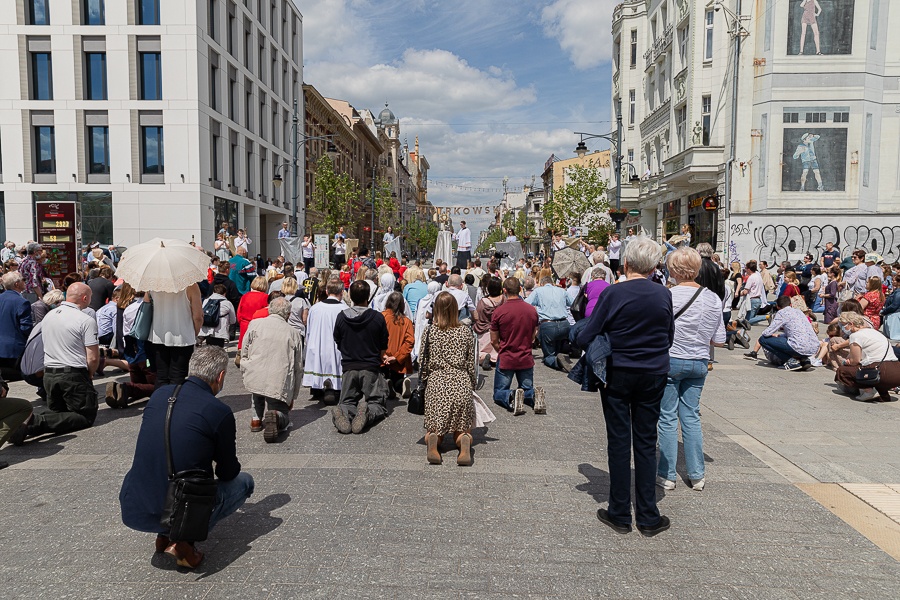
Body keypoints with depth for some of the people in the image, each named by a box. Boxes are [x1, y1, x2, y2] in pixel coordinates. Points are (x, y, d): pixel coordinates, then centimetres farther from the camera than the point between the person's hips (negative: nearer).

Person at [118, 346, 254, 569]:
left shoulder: (159, 394, 4)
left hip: (132, 512, 6)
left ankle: (165, 534, 18)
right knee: (244, 481, 16)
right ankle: (184, 537, 1)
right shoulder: (220, 412, -12)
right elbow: (227, 473, 2)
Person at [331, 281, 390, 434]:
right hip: (371, 368, -2)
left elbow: (338, 344, 10)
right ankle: (368, 413, -27)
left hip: (349, 367, 2)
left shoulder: (341, 317, -1)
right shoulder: (378, 317, -6)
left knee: (348, 402, 14)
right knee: (377, 404, 7)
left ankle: (343, 413, -20)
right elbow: (383, 348, 5)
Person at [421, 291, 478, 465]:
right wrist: (472, 387, 19)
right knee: (462, 429, 13)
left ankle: (433, 439, -20)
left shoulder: (429, 331, 1)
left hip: (436, 384, 0)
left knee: (434, 428, 14)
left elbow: (424, 362, 5)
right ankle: (465, 441, -22)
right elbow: (471, 364, 7)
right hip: (461, 384, 1)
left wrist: (425, 383, 18)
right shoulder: (466, 332, 4)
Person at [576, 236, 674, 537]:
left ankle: (620, 514, 15)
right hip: (654, 375, 3)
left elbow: (586, 338, -12)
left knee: (619, 441, 6)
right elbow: (669, 337, 10)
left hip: (618, 374, -3)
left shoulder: (613, 293, -14)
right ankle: (648, 517, 17)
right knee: (646, 442, 10)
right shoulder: (664, 295, -2)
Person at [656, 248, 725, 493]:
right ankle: (697, 474, 20)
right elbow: (719, 340, 3)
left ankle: (667, 475, 13)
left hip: (670, 360, -4)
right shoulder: (713, 298, -1)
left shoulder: (668, 296, -16)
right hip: (699, 363, 5)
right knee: (691, 416, 14)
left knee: (668, 418, 5)